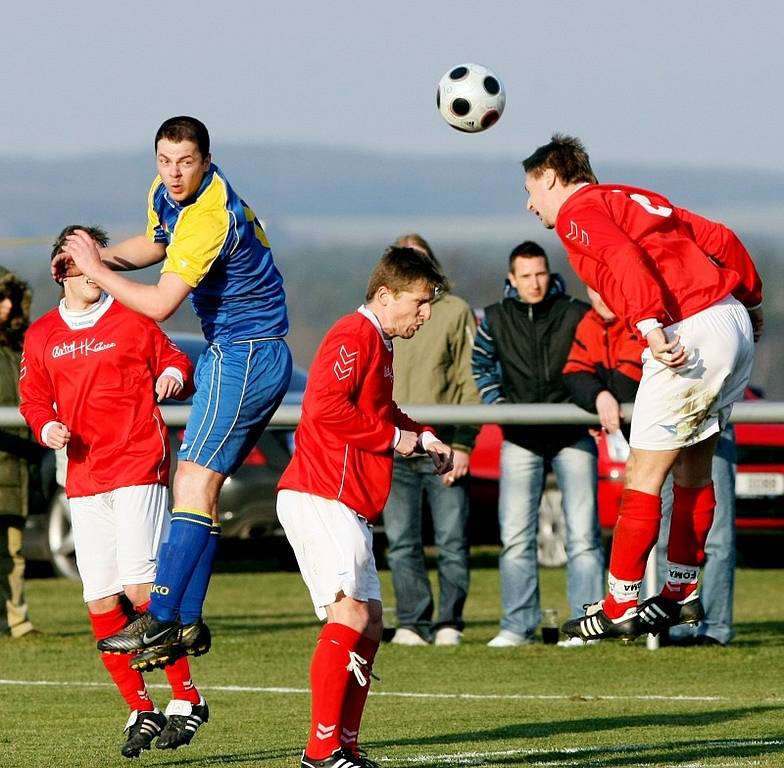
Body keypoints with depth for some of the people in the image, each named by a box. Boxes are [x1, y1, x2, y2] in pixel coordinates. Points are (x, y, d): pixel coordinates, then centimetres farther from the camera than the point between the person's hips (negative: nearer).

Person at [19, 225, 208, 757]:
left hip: (138, 468, -4)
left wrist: (174, 376, -14)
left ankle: (186, 699, -5)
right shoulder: (42, 336, 12)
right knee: (101, 601, 1)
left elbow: (175, 364, 9)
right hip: (83, 480, 4)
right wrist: (47, 427, -3)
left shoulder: (132, 320, 3)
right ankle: (141, 710, 12)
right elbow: (34, 398, 18)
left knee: (140, 586, -15)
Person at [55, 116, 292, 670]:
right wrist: (103, 257, 8)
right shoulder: (166, 192, 5)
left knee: (196, 482, -14)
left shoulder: (209, 219, -25)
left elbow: (160, 305, -28)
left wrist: (96, 270, -16)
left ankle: (161, 623, -19)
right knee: (199, 484, 8)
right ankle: (188, 623, 8)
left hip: (245, 355, -10)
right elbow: (157, 242, 27)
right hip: (229, 350, 10)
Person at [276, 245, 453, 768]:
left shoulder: (378, 345, 22)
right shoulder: (354, 337, -11)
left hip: (348, 507, 11)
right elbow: (326, 407, -24)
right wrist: (394, 438, -13)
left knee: (369, 623, 10)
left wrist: (425, 440, 16)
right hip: (320, 497, -11)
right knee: (350, 613, -19)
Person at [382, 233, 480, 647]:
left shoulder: (456, 312, 4)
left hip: (443, 448, -3)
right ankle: (413, 623, 6)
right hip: (393, 450, 3)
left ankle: (449, 622, 7)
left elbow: (470, 384, 1)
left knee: (452, 543, -2)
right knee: (401, 544, 1)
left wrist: (461, 445, -7)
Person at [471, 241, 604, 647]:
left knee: (582, 533, -5)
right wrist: (495, 402, 4)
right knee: (515, 536, 0)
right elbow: (480, 364, 18)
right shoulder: (496, 319, 5)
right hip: (520, 439, 2)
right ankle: (518, 625, 5)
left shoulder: (576, 314, -1)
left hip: (571, 435, -2)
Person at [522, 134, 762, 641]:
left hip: (688, 334, -9)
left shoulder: (577, 210, 0)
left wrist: (649, 325, -30)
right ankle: (682, 594, 25)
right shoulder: (636, 198, 25)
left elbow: (625, 257, -20)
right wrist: (751, 301, 32)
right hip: (735, 324, 9)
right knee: (693, 469, 18)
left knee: (644, 475, -2)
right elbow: (721, 240, 22)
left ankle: (620, 607, 1)